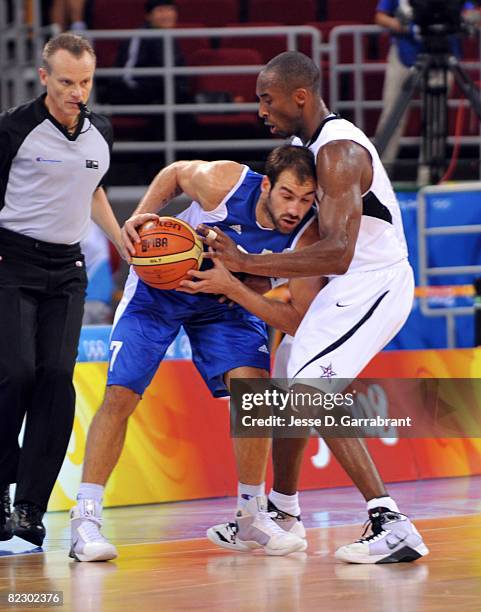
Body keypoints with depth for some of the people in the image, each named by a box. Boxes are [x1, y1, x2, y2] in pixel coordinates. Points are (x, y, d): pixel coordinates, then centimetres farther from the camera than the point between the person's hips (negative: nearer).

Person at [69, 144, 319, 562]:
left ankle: (252, 514, -2)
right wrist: (140, 217, -20)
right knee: (120, 395, -10)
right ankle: (85, 519, -4)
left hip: (224, 301, 2)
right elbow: (175, 173, -7)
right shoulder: (223, 183, -31)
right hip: (160, 286, -2)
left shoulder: (307, 233, -25)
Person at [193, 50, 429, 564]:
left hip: (373, 285, -11)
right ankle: (283, 513, 38)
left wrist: (247, 263, -33)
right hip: (347, 285, 11)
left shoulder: (338, 152, -24)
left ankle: (392, 526, -26)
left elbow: (336, 254, -33)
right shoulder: (303, 142, 8)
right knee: (287, 387, 20)